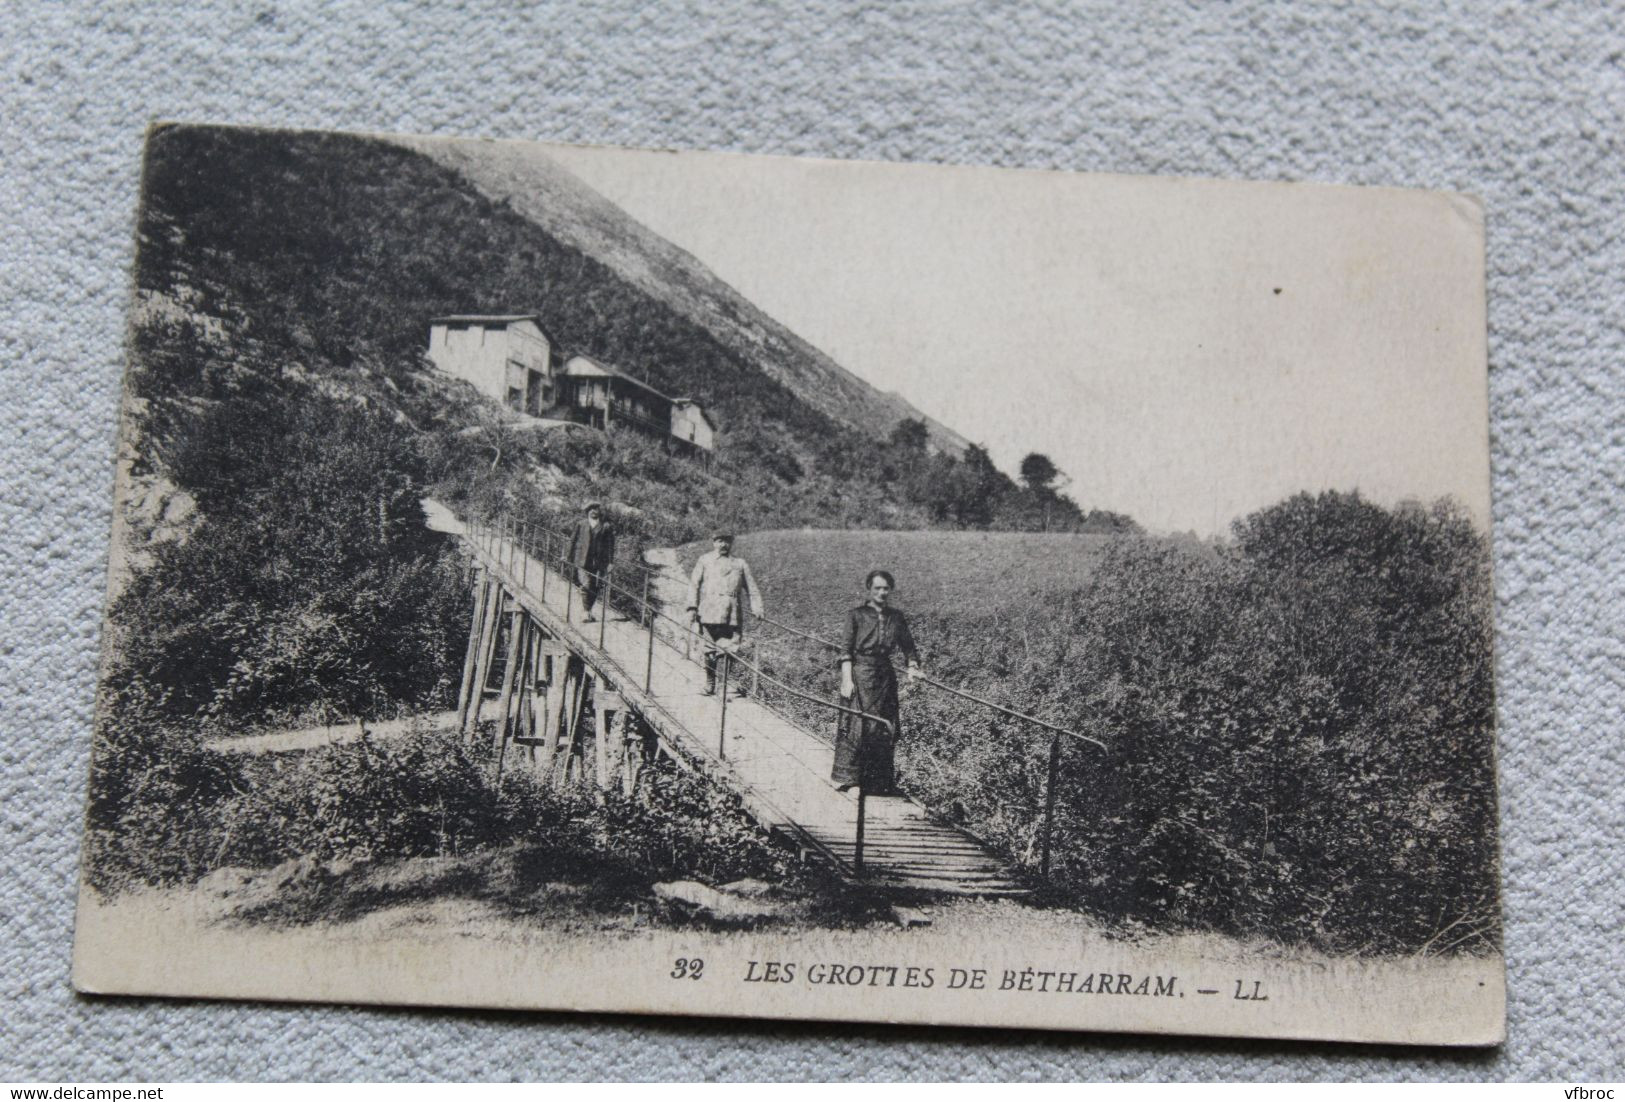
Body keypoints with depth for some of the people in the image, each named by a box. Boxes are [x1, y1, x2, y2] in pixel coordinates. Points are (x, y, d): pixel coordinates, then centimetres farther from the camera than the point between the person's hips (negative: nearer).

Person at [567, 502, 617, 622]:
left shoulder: (607, 527, 5)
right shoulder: (581, 524, 9)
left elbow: (610, 545, 3)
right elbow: (573, 541, 12)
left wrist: (610, 561, -3)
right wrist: (571, 558, 7)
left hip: (599, 561, 0)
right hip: (583, 560, 0)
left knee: (596, 587, 3)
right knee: (586, 585, -8)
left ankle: (588, 610, 19)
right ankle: (586, 612, -4)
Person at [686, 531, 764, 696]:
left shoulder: (740, 563, 18)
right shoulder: (705, 561, 14)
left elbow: (752, 589, 16)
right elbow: (694, 584, 9)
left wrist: (756, 608, 2)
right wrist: (692, 607, -2)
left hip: (732, 614, 0)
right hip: (709, 613, 0)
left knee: (732, 649, -8)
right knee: (710, 650, 1)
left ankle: (738, 685, -6)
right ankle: (710, 684, 11)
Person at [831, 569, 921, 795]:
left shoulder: (896, 618, 10)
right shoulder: (856, 615, -1)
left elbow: (908, 647, 12)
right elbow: (846, 651, -4)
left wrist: (912, 667, -6)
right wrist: (847, 680, -12)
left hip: (885, 676, 4)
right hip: (860, 675, -4)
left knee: (885, 730, 5)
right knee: (856, 726, -6)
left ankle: (881, 782, 15)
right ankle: (846, 777, 3)